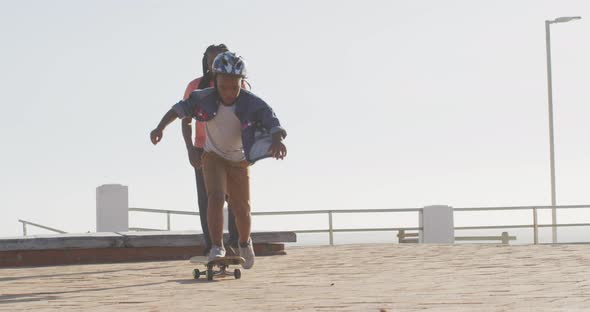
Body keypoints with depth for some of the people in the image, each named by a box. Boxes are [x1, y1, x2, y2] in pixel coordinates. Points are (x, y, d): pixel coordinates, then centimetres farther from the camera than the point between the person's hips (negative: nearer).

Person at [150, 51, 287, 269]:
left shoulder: (252, 104, -28)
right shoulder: (205, 98, -23)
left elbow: (273, 123, -38)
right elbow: (179, 109, -9)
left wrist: (277, 140, -60)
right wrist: (160, 127, -22)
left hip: (239, 161, 0)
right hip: (214, 156, 0)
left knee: (242, 210, 7)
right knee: (216, 197, -24)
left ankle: (244, 243, 38)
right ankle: (216, 247, -13)